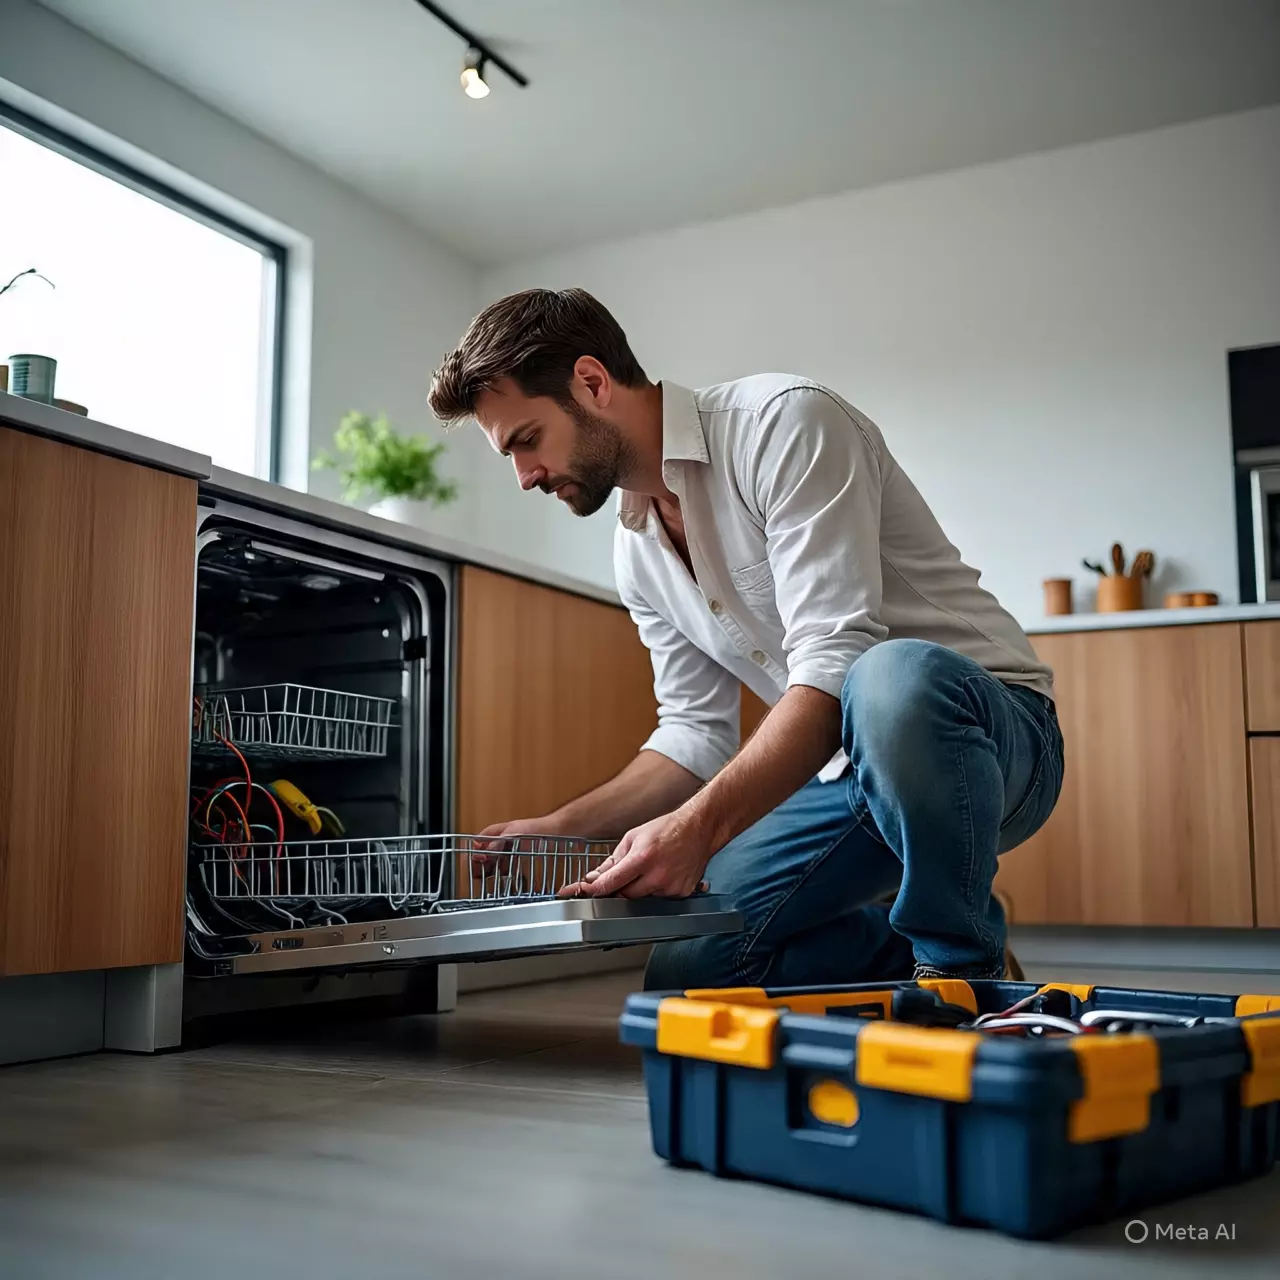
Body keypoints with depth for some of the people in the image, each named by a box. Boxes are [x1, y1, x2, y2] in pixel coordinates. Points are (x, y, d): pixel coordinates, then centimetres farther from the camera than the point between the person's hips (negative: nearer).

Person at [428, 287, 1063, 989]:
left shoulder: (784, 420, -18)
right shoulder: (637, 555, 8)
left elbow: (834, 662, -28)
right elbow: (696, 733, 11)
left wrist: (698, 825, -36)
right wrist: (561, 827, 0)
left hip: (989, 728, -7)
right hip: (844, 767, 7)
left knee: (890, 681, -42)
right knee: (683, 971, -5)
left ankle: (966, 961, -16)